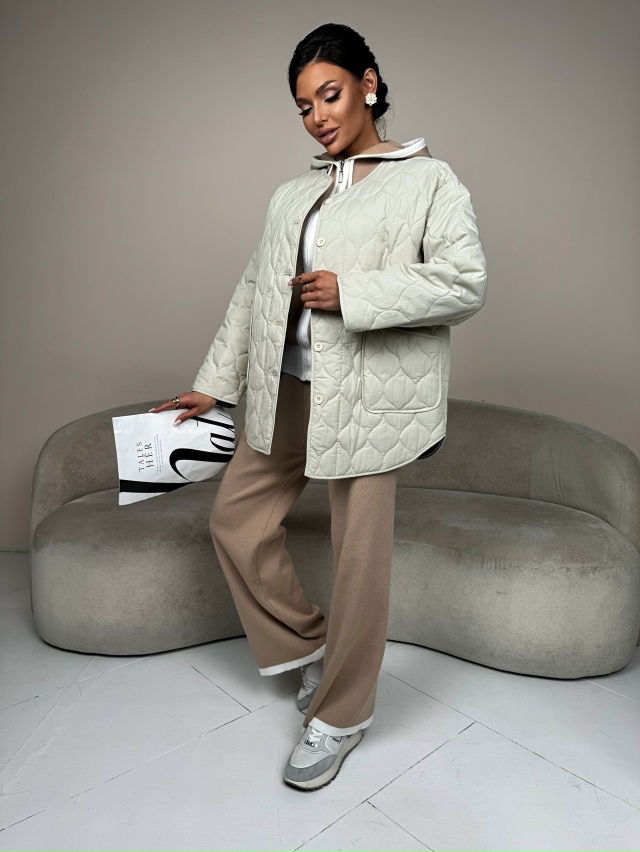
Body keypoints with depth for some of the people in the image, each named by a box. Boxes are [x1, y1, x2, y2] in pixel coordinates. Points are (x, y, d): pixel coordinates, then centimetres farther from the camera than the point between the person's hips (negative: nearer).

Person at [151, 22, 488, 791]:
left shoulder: (428, 180, 2)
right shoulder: (292, 195, 18)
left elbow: (466, 283, -10)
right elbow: (254, 290, 17)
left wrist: (351, 292, -17)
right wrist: (216, 383, 16)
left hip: (368, 396, -6)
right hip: (287, 390, 7)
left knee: (359, 555, 0)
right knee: (235, 521, 8)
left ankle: (339, 715, 23)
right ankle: (308, 644, 31)